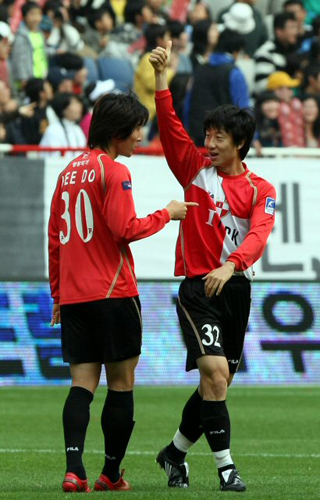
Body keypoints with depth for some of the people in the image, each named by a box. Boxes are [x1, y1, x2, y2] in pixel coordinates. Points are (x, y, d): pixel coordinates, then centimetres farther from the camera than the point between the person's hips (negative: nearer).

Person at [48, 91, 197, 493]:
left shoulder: (70, 171, 14)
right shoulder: (113, 172, -9)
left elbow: (55, 237, 17)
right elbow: (126, 229, -16)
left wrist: (58, 294, 22)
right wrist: (167, 214, -1)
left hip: (72, 295, 7)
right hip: (112, 294, -7)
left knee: (83, 383, 1)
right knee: (121, 383, 4)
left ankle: (74, 469, -16)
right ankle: (111, 474, 9)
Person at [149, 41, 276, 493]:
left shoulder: (260, 190, 2)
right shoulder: (196, 171, 4)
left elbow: (258, 235, -15)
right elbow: (170, 128, -7)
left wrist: (231, 266, -34)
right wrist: (161, 81, -20)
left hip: (236, 286, 3)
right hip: (198, 286, -3)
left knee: (217, 383, 10)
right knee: (215, 374, -17)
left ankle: (175, 453, 30)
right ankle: (225, 465, -14)